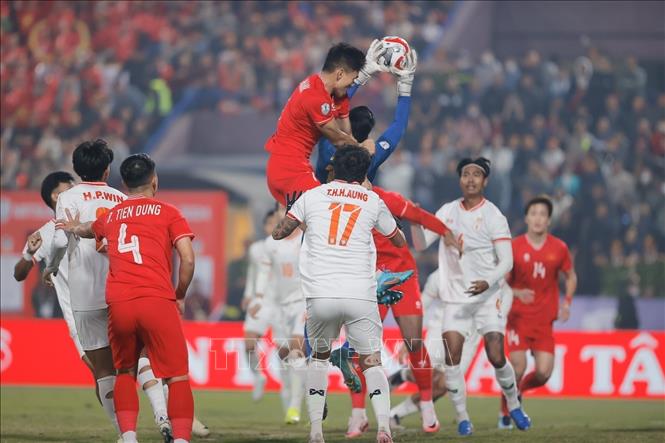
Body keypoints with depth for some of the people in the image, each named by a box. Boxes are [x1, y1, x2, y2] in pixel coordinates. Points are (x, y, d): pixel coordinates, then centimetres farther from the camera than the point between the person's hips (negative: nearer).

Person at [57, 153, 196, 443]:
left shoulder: (110, 217, 23)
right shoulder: (168, 213, 11)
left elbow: (89, 229, 48)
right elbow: (188, 260, -1)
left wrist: (75, 228, 71)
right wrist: (180, 297, 14)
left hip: (118, 305, 3)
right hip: (157, 302, -3)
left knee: (125, 372, 20)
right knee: (177, 376, 2)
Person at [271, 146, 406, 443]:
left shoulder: (312, 196, 10)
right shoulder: (373, 201, 11)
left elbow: (278, 233, 14)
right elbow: (399, 241, 26)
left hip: (320, 296, 1)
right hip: (360, 295, -1)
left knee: (319, 356, 21)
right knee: (371, 361, 5)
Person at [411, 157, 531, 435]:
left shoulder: (493, 216, -5)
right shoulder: (448, 212, 7)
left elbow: (506, 261, -8)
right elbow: (422, 244, 5)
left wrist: (488, 282, -25)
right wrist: (415, 222, -14)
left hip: (487, 297, -3)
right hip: (455, 298, 3)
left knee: (496, 357, -8)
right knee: (451, 355, -11)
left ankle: (514, 406, 17)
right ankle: (462, 418, -1)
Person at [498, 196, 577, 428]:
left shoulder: (559, 248, 2)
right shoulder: (514, 247, -5)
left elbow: (570, 276, 17)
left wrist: (566, 303, 3)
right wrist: (517, 293, -21)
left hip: (544, 320, 2)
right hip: (518, 317, -2)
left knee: (544, 373, -7)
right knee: (518, 367, -16)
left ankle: (518, 391, 26)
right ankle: (505, 413, 6)